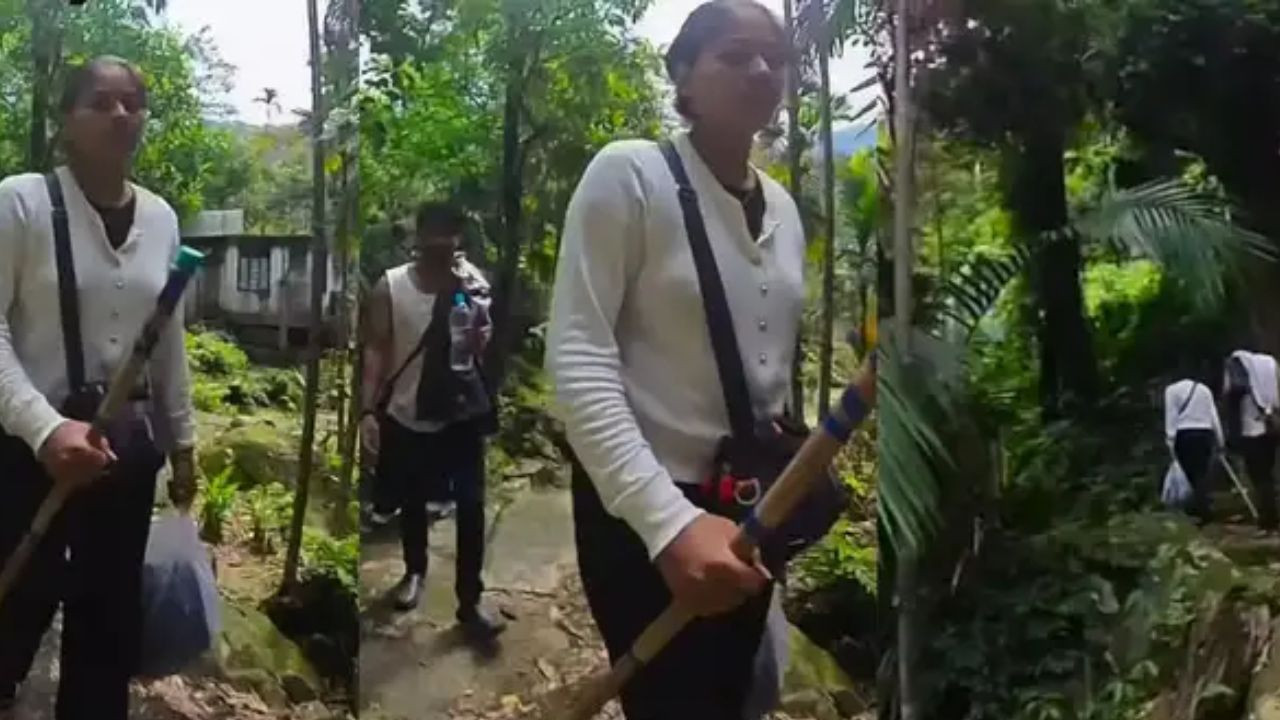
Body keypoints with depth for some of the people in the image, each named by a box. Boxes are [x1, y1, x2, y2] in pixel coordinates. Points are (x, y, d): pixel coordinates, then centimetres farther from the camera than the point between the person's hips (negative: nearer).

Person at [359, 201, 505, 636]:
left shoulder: (470, 283, -6)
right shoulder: (390, 287, -7)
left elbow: (482, 344, -7)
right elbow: (376, 350, -7)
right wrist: (369, 409, -14)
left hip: (462, 413, -1)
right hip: (406, 415, 1)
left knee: (471, 505, -4)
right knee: (411, 501, 18)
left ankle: (470, 599, 7)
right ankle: (415, 571, 43)